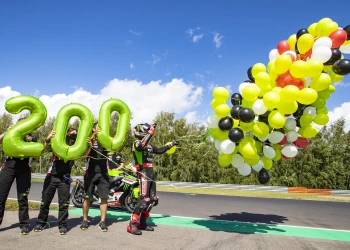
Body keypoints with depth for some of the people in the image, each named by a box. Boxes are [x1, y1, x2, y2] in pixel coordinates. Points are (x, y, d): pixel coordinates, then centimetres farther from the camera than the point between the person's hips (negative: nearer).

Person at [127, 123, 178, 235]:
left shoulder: (149, 145, 18)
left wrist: (171, 145, 31)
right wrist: (151, 133, -29)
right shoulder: (137, 143, -7)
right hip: (143, 174, -9)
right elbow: (142, 146, -32)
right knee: (144, 199, -15)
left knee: (153, 199, 10)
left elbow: (159, 150, 31)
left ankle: (142, 222, 20)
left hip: (151, 173, 9)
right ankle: (132, 224, -8)